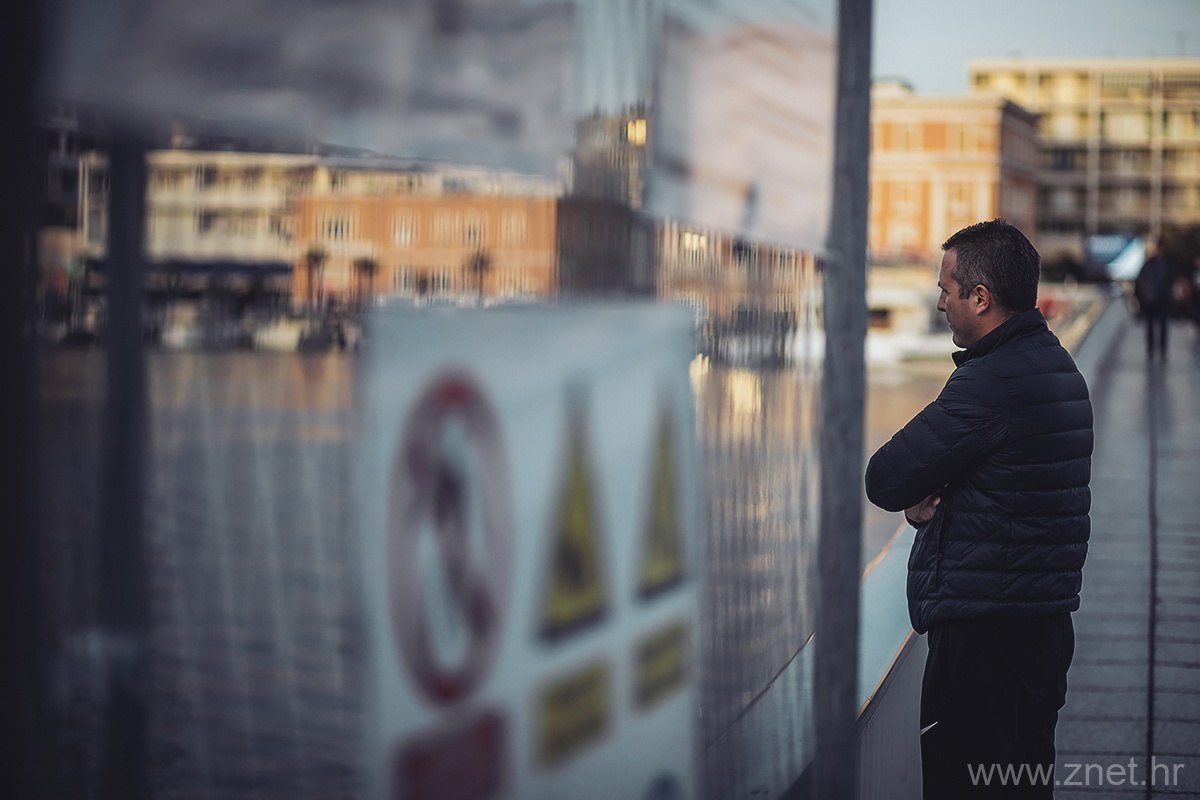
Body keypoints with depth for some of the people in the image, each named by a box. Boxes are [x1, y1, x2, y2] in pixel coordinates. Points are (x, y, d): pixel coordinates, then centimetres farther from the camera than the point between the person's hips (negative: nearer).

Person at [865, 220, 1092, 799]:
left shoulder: (992, 382, -19)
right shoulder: (1058, 366, 13)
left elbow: (884, 480, -16)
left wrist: (917, 495, 5)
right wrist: (925, 499, -1)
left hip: (982, 636, -10)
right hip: (1046, 621, 10)